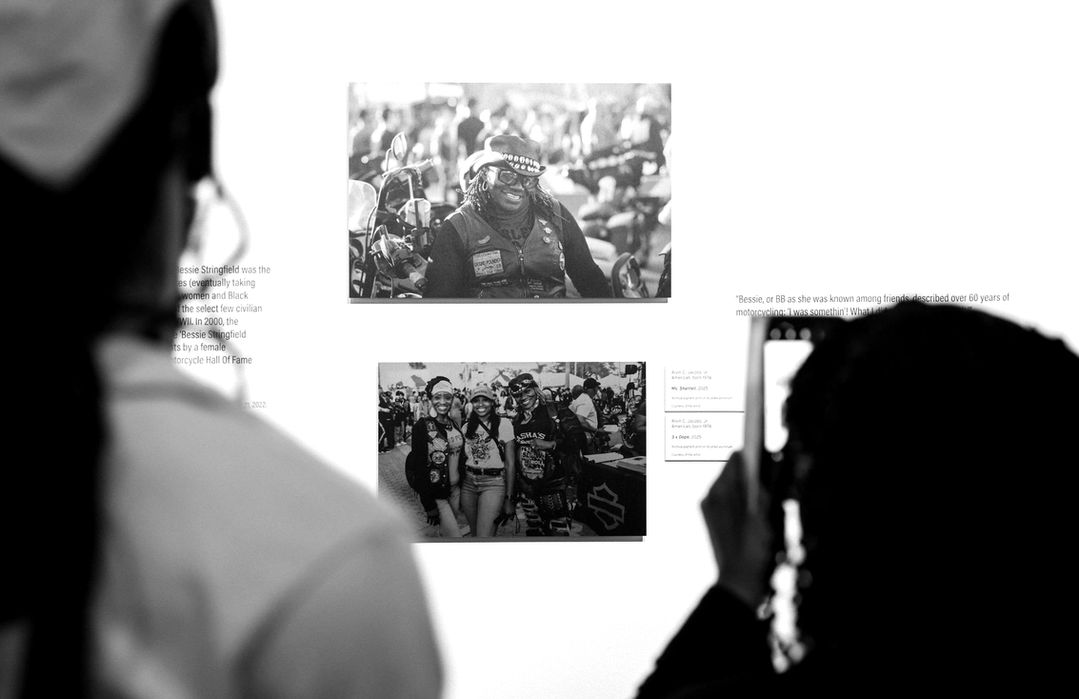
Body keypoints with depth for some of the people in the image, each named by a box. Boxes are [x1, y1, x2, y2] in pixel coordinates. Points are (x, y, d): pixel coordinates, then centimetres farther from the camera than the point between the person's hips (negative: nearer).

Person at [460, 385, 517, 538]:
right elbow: (462, 459, 14)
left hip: (493, 483, -5)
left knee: (483, 538, -18)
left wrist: (509, 498, -8)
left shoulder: (504, 424, -4)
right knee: (475, 535, 9)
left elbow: (510, 463, -5)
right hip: (468, 484, 5)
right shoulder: (467, 428, 10)